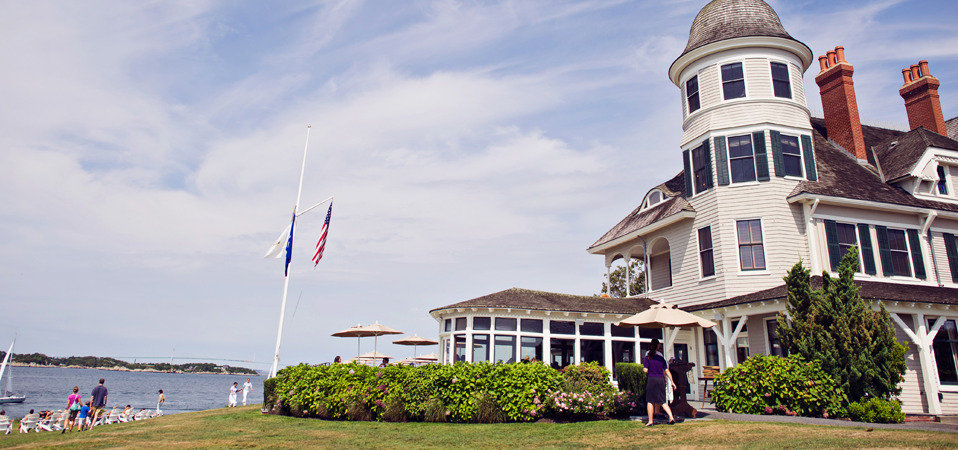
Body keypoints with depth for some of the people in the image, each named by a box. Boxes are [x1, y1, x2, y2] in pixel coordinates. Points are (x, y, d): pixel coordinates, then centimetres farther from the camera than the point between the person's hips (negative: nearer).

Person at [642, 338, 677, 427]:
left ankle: (650, 421, 5)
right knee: (663, 401, 10)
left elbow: (646, 370, -6)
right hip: (661, 380, 3)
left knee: (650, 401, 4)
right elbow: (667, 371, 8)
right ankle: (671, 418, -3)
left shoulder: (648, 357, -2)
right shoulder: (661, 357, 8)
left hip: (652, 379, -3)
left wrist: (643, 368, 16)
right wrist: (672, 382, 12)